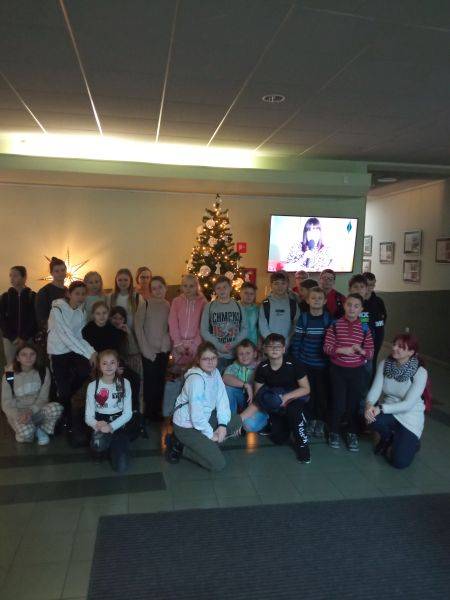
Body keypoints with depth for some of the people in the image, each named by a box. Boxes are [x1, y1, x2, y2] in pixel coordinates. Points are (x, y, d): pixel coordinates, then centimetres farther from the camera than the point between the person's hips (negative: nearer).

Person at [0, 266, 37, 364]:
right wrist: (13, 338, -9)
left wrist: (24, 338, -11)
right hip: (9, 339, 2)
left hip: (29, 339, -1)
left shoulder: (33, 296, 1)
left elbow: (35, 319, -2)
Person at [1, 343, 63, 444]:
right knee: (26, 433, -34)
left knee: (56, 408, -31)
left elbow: (43, 397, -7)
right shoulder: (9, 376, -13)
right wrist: (19, 416, -27)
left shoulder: (43, 372, -8)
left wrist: (31, 411, -25)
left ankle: (41, 429, -3)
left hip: (37, 410, 2)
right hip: (17, 413, -2)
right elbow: (6, 404, -9)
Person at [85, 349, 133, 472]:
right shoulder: (93, 386, -4)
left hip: (118, 424, 0)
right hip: (100, 424, 0)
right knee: (98, 445, -36)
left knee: (121, 467, -17)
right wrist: (97, 424, -28)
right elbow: (88, 416, -4)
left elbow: (128, 413, -6)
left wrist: (111, 426, -23)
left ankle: (112, 446, 14)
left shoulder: (124, 383, -3)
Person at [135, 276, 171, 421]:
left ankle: (158, 410, 22)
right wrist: (145, 348, -10)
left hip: (163, 350, 3)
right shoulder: (145, 304, -6)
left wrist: (166, 342, -3)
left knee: (161, 380, 8)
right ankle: (149, 412, 14)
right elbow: (138, 326, -7)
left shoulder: (169, 305, 5)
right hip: (149, 350, -3)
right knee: (150, 380, -1)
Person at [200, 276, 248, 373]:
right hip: (215, 355, -1)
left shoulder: (238, 306, 8)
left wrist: (234, 344, -9)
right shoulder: (209, 306, 3)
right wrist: (219, 346, -10)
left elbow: (244, 329, 7)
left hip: (236, 354, 1)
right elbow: (204, 330, 0)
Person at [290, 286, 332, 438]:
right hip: (305, 363, 0)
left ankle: (321, 422, 22)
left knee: (323, 392, 6)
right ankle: (310, 419, 24)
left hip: (323, 364, 0)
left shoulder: (329, 319, -2)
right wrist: (295, 360, -2)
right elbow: (296, 340, 0)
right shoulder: (303, 318, -2)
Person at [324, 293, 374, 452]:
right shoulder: (335, 325, -5)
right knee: (338, 403, 4)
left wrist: (361, 350, -20)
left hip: (357, 371, 1)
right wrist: (341, 350, -23)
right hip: (338, 370, -1)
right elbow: (326, 347, -7)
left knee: (354, 403, 10)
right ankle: (334, 432, 25)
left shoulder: (365, 328, -2)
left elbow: (370, 352, 0)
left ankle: (352, 434, 28)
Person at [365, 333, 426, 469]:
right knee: (371, 417, -31)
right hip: (388, 410, 4)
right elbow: (375, 389, -13)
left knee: (399, 462, -14)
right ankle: (388, 438, 5)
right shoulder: (384, 364, -8)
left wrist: (381, 409, -33)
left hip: (410, 416, -3)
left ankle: (411, 443, 22)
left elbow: (408, 404, -23)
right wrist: (369, 405, -34)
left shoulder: (420, 372, -20)